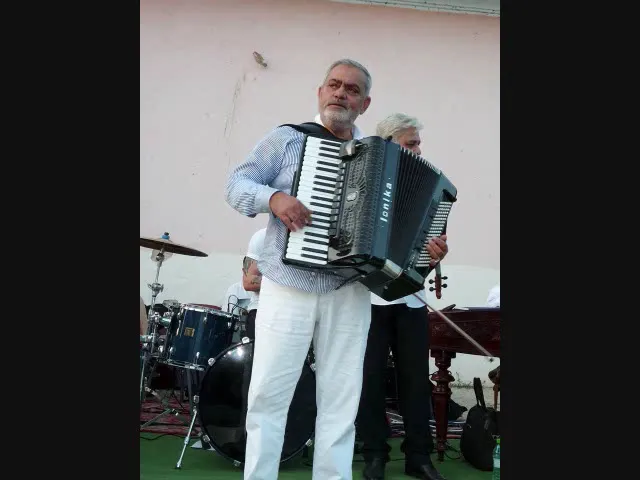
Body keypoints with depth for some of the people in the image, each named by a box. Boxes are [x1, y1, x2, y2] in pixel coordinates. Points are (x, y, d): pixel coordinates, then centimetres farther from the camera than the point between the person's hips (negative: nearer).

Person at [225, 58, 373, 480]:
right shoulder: (288, 139, 6)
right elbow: (237, 184, 2)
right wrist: (273, 198, -17)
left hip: (349, 295, 2)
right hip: (287, 290, -2)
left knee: (341, 399, 7)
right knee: (268, 394, 2)